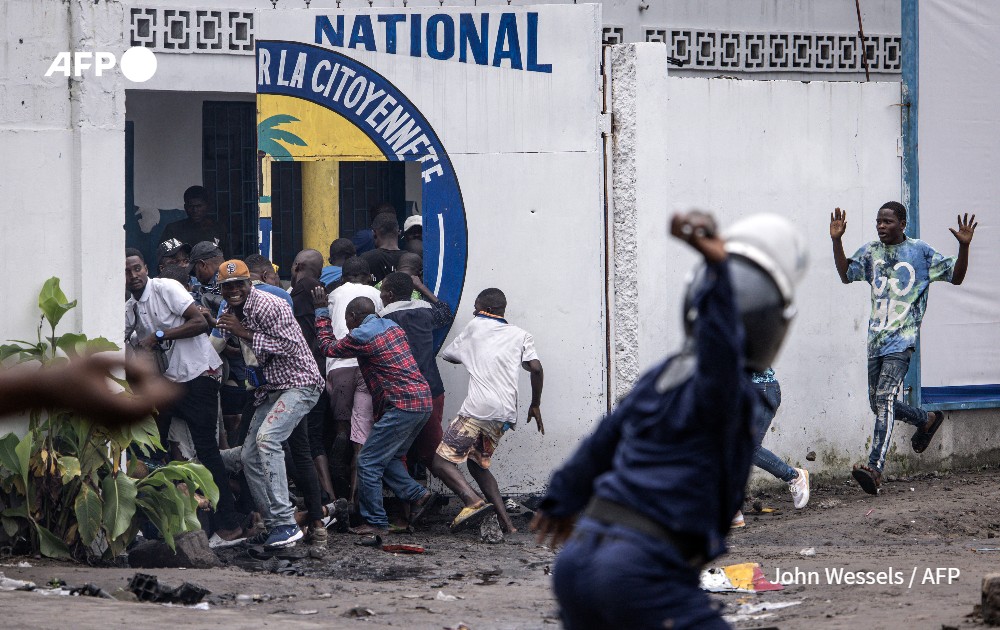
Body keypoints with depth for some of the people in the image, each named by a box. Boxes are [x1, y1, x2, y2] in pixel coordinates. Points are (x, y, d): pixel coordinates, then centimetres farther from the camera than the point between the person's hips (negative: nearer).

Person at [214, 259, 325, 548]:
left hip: (298, 383, -10)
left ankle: (285, 522, -31)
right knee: (250, 456, 5)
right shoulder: (231, 313, 12)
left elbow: (291, 346, -23)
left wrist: (246, 334, -23)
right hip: (270, 389, 10)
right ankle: (273, 524, 13)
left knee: (267, 437, -29)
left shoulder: (269, 305, -16)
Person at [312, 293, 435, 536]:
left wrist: (321, 312, 16)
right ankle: (417, 494, 8)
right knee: (387, 458, 20)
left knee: (368, 462, -2)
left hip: (402, 406, -9)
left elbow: (328, 347, 5)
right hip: (422, 400, 9)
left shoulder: (361, 336, -9)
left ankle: (375, 522, 0)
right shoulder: (391, 326, 15)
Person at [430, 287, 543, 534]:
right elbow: (536, 368, 3)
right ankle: (506, 522, 10)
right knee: (478, 463, 22)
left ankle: (474, 502, -29)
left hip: (478, 410, -6)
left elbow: (447, 354, 24)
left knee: (441, 461, -5)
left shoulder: (475, 326, 13)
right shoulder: (520, 335, 18)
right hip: (505, 416, 6)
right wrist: (535, 405, 13)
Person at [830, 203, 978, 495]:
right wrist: (836, 241, 2)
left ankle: (874, 468, -32)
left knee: (884, 399, -21)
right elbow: (846, 274, 14)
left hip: (902, 339, -6)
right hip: (876, 339, 6)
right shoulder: (871, 252, 14)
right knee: (877, 403, 13)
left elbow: (956, 276, 4)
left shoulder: (920, 251, 1)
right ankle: (927, 420, 41)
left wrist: (964, 246, -12)